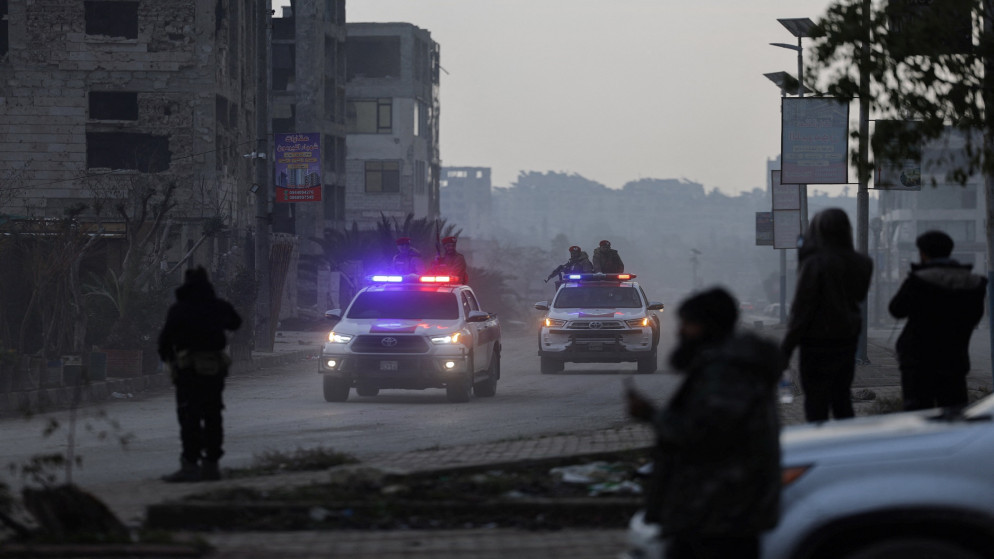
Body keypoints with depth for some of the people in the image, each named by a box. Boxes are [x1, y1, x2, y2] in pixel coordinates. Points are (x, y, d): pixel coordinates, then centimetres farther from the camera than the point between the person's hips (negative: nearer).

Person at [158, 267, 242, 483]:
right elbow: (235, 323, 27)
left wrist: (167, 356, 13)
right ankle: (211, 464, 13)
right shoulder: (218, 307, 8)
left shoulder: (178, 309, -7)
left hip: (190, 369, -5)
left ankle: (190, 465, -12)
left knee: (189, 418, -6)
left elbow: (166, 337, -6)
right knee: (212, 417, 11)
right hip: (215, 368, 5)